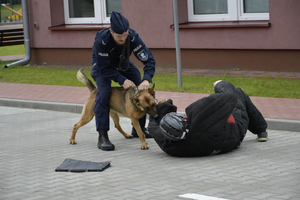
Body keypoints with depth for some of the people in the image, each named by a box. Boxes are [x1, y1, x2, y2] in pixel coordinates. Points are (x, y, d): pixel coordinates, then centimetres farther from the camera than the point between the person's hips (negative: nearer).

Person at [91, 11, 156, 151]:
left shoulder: (133, 37, -33)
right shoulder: (102, 39, -39)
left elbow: (149, 60, -31)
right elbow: (104, 68, -29)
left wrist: (146, 80, -47)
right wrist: (122, 80, -38)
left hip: (123, 64, 4)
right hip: (102, 66, -3)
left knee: (141, 90, -6)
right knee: (103, 93, -26)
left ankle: (138, 128, 16)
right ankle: (102, 137, -24)